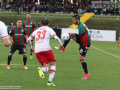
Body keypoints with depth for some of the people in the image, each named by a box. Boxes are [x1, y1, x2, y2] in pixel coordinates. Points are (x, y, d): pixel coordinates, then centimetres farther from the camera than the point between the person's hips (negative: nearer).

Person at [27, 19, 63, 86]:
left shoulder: (37, 31, 24)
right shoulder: (49, 29, 12)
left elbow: (28, 40, 19)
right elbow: (56, 37, -1)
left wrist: (31, 48, 33)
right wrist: (61, 44, 14)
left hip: (37, 51, 4)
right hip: (46, 49, -4)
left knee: (46, 67, 8)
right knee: (53, 64, 8)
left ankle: (42, 69, -30)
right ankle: (50, 81, -7)